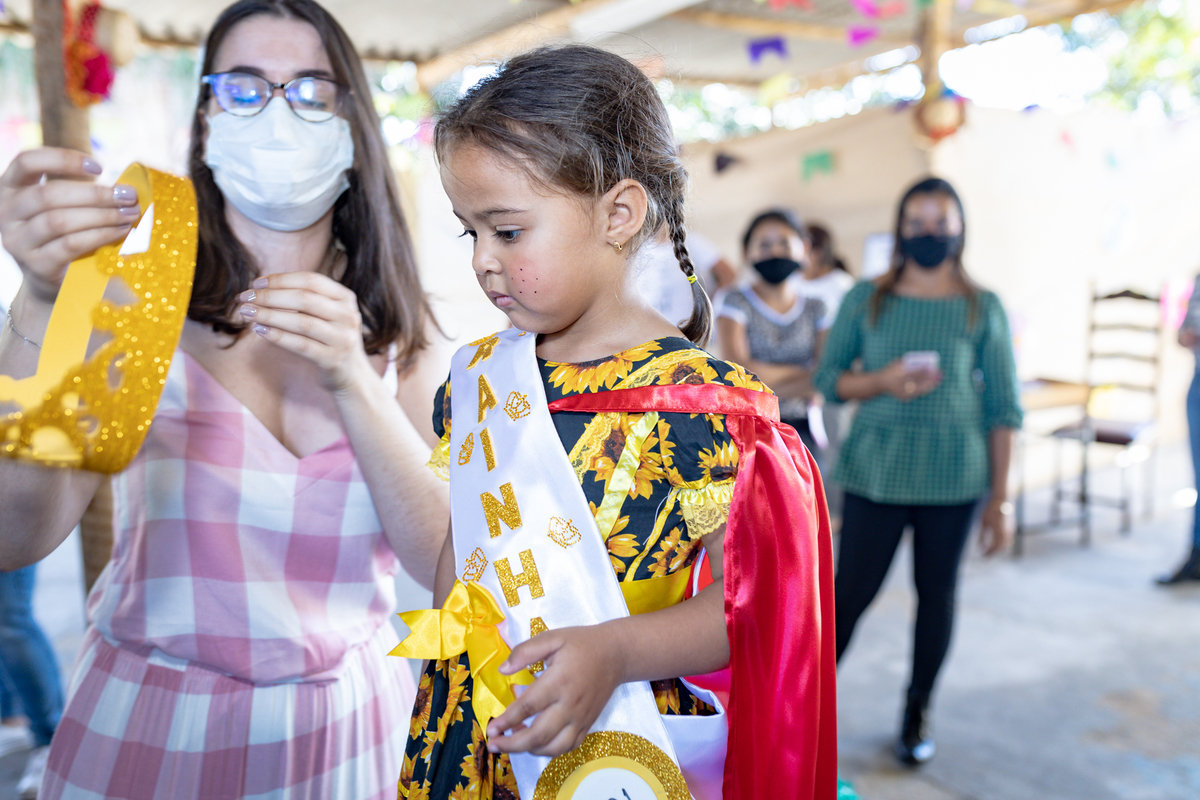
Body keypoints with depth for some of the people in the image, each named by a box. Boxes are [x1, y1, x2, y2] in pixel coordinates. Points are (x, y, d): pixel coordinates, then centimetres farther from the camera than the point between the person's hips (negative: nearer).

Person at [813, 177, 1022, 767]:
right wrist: (882, 381, -15)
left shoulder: (983, 309, 3)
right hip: (876, 472, 0)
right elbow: (829, 377, 6)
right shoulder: (866, 299, 3)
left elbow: (1002, 408, 3)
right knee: (852, 590, 1)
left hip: (953, 476, 1)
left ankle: (917, 712, 28)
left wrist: (999, 498, 0)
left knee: (937, 592, 9)